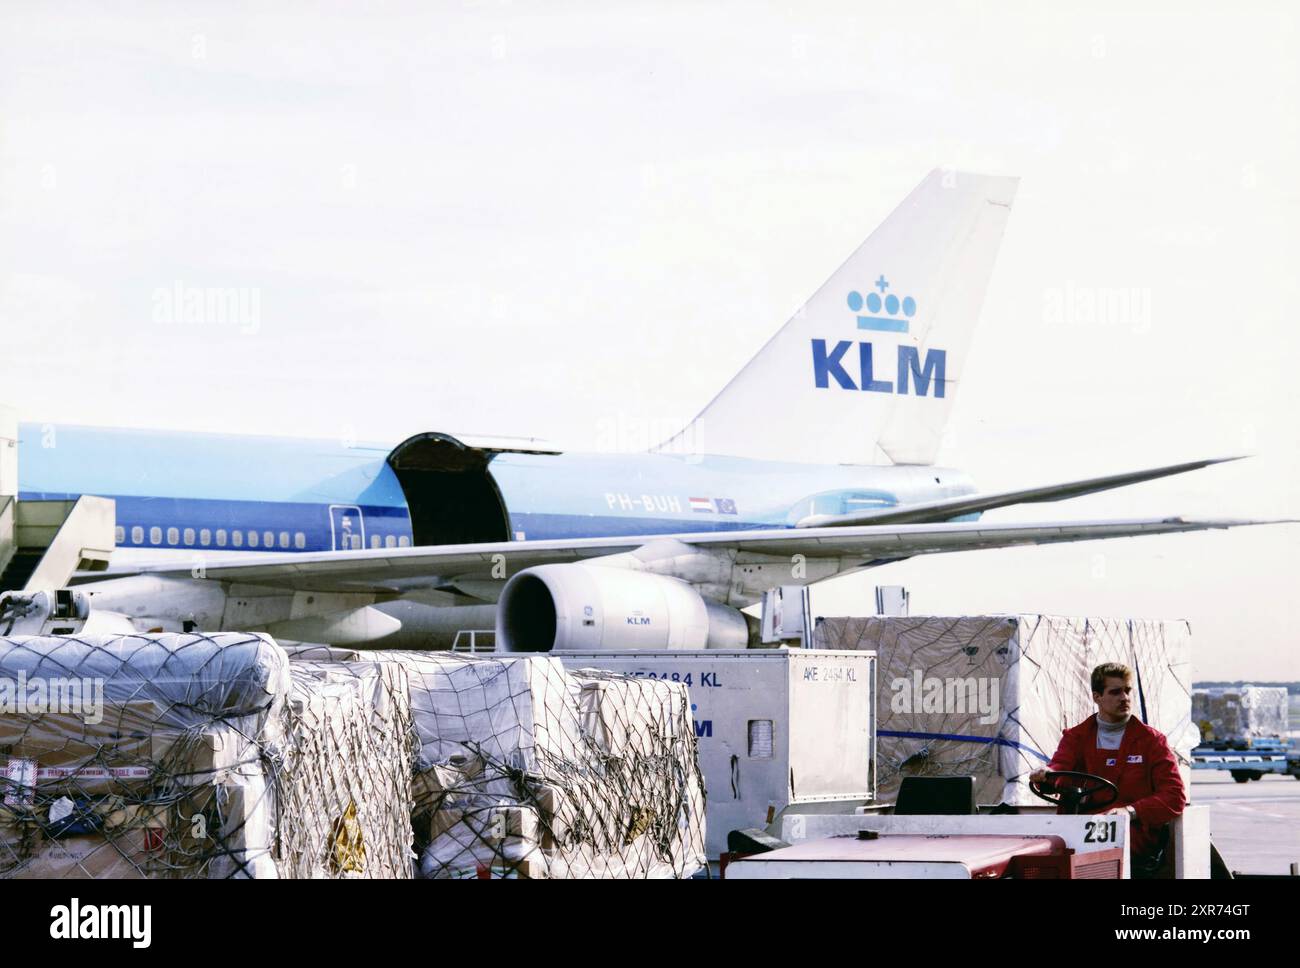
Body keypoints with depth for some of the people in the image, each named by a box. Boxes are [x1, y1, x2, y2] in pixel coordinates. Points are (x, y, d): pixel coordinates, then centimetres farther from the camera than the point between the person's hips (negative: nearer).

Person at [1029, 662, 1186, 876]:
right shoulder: (1075, 737, 20)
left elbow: (1175, 797, 3)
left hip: (1135, 832, -2)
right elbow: (1059, 767, 0)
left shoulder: (1151, 740, 13)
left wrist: (1131, 811, -15)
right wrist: (1046, 774, -27)